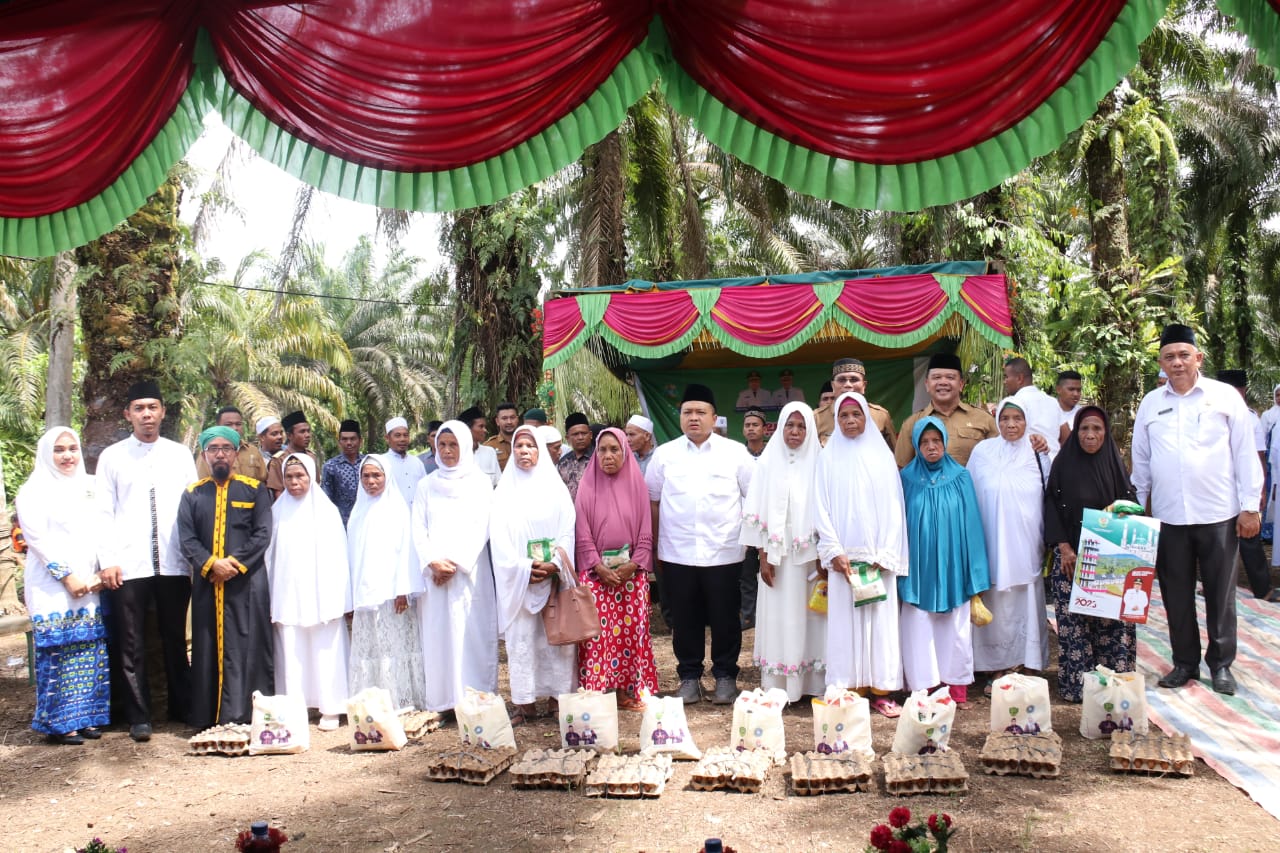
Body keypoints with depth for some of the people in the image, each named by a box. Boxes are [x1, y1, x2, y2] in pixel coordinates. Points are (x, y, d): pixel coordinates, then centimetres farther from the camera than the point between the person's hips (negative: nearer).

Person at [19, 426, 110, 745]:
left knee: (90, 653, 5)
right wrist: (67, 577, -13)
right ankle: (59, 723, 2)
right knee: (58, 654, -6)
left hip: (89, 586, 5)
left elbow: (99, 534, 12)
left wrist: (99, 573, -1)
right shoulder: (34, 491, -1)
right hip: (52, 587, -5)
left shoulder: (87, 488, 15)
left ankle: (85, 717, 13)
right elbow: (37, 539, -9)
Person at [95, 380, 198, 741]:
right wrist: (108, 560, -6)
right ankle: (138, 716, 14)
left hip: (174, 563, 1)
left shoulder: (181, 455, 8)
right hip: (128, 565, -1)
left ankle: (181, 707, 22)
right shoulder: (112, 456, 5)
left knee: (175, 640, 11)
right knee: (131, 644, 4)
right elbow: (105, 513, 2)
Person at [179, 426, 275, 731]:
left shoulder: (254, 490, 6)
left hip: (247, 584, -2)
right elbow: (186, 539, 2)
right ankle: (209, 720, 11)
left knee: (248, 649, -3)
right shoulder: (192, 494, 11)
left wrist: (235, 563, -14)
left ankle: (245, 717, 1)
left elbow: (263, 534, -3)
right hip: (206, 585, 2)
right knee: (208, 650, 4)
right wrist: (211, 564, -14)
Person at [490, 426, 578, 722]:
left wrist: (555, 564, -13)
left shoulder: (554, 486, 8)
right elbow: (499, 535, 1)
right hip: (517, 579, 0)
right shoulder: (505, 490, 8)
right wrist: (523, 568, -12)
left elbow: (567, 529, 2)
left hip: (554, 576, 0)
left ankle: (557, 698, 8)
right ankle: (525, 703, 4)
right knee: (521, 637, -1)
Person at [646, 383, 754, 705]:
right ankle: (689, 675, 24)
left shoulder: (735, 452, 2)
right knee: (684, 619, 9)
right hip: (677, 555, 1)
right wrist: (652, 544, 8)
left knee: (724, 618, 7)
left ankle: (726, 676, 23)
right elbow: (652, 501, 9)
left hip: (724, 554, -1)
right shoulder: (664, 454, 6)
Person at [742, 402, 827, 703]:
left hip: (810, 554, 0)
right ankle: (777, 686, 9)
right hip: (777, 553, 0)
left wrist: (823, 556, -4)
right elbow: (757, 512, 1)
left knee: (808, 616, 3)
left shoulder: (818, 463, 2)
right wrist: (763, 556, -4)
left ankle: (810, 683, 13)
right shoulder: (767, 462, 2)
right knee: (779, 617, 2)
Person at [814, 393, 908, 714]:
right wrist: (835, 552, -9)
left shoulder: (881, 455, 6)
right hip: (843, 554, -1)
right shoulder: (828, 456, 5)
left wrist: (884, 554, -6)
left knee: (880, 619, 1)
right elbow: (822, 507, 1)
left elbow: (893, 506, 3)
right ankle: (847, 691, 4)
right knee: (844, 621, -1)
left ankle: (881, 690, 7)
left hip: (878, 554, 1)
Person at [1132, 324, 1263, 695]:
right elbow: (1141, 460, 12)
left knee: (1220, 593, 7)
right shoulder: (1150, 404, 8)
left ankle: (1221, 663, 22)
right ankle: (1185, 662, 23)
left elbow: (1245, 453, 0)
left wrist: (1250, 506, -3)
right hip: (1168, 517, 2)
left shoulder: (1225, 396, 1)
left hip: (1219, 514, -2)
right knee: (1176, 594, 9)